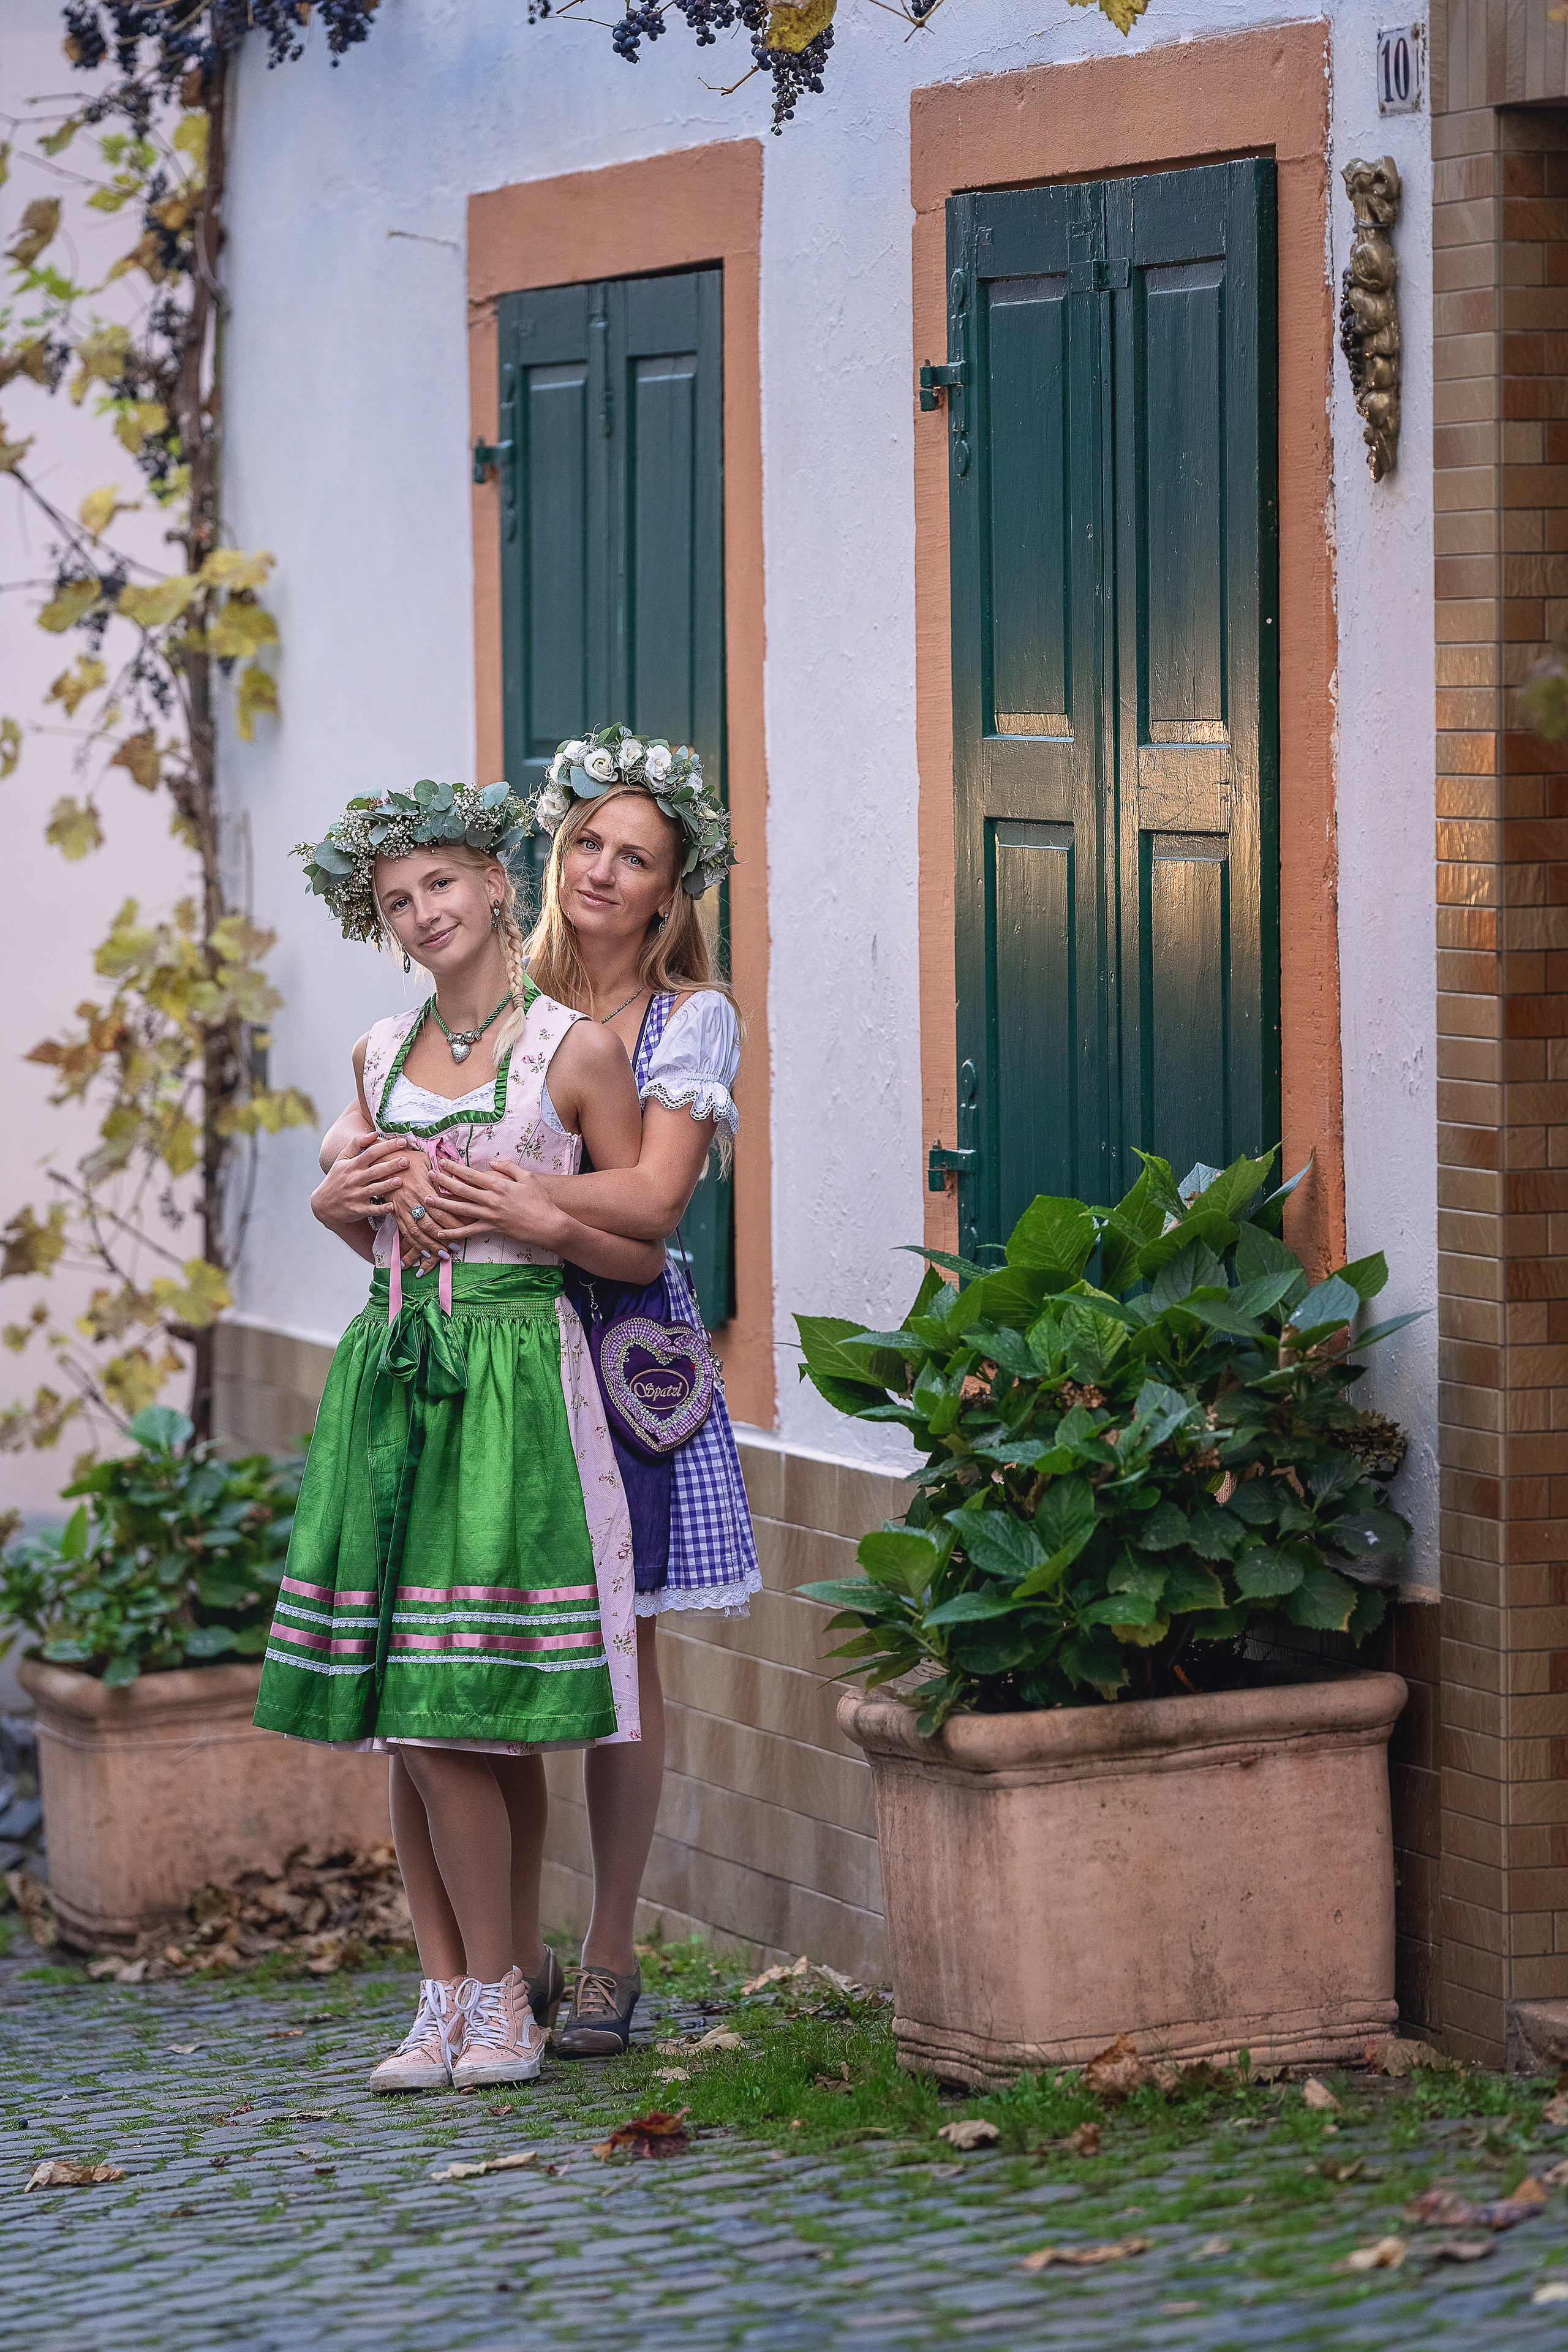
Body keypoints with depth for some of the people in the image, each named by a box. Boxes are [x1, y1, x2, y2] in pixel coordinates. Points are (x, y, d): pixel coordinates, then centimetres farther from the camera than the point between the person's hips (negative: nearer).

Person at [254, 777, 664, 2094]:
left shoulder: (578, 1049, -1)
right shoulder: (382, 1054, 14)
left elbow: (641, 1254, 1)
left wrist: (536, 1217, -15)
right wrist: (343, 1206, 5)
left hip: (517, 1379, -5)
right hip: (391, 1373, 6)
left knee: (467, 1716, -10)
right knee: (402, 1717, 3)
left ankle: (502, 1996, 1)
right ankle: (453, 1994, 10)